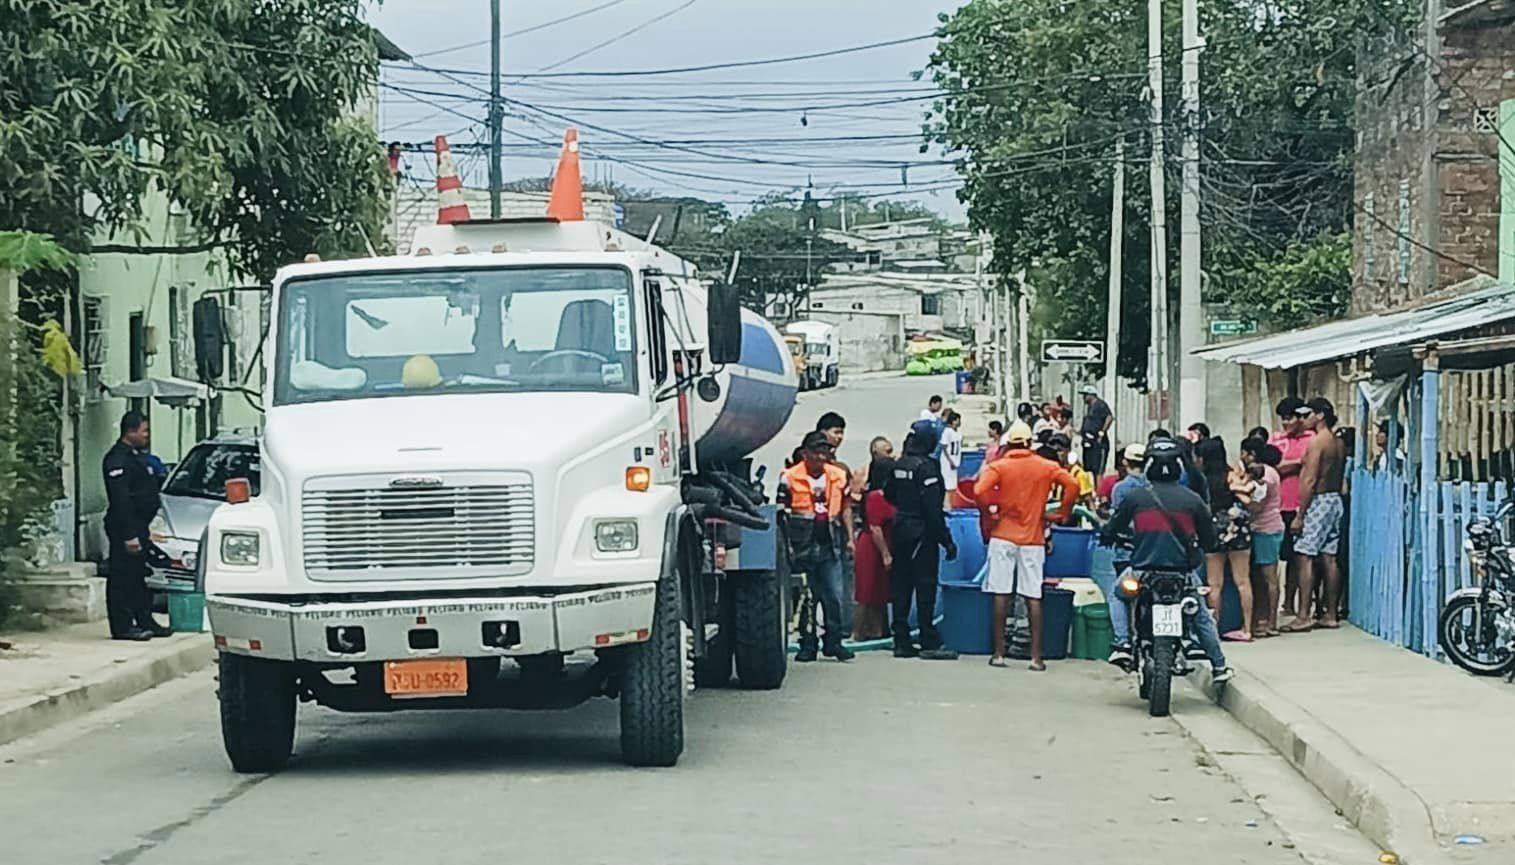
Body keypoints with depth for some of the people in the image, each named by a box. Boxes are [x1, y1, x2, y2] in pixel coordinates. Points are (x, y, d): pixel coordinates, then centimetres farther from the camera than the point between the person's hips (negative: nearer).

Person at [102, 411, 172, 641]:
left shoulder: (135, 456, 17)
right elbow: (120, 500, -22)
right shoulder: (118, 460, -16)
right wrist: (129, 535, -26)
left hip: (138, 526, 10)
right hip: (124, 528, -10)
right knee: (123, 577, -6)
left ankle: (145, 621, 22)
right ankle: (122, 627, -4)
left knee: (140, 577, 15)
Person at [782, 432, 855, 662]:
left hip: (829, 545, 3)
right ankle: (807, 645, 11)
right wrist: (784, 545, -7)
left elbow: (844, 508, 18)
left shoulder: (838, 476, 8)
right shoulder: (790, 477, -3)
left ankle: (833, 641, 7)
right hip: (802, 546, -3)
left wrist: (850, 538, 13)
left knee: (834, 596, -2)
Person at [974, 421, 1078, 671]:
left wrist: (990, 512, -2)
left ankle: (999, 653, 4)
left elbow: (979, 491, -17)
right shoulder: (1046, 467, 1)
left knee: (1001, 594, 4)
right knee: (1034, 596, 2)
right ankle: (1036, 656, -2)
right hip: (1033, 539, 1)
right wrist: (1062, 514, 2)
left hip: (1003, 536, -1)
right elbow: (1072, 485, -8)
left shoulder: (998, 466, -3)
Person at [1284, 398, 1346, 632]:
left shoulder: (1317, 441, -13)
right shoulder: (1339, 443, 14)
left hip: (1318, 501, -9)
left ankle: (1303, 616, -13)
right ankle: (1330, 614, 11)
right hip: (1335, 500, 9)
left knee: (1305, 557, -9)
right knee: (1329, 558, 9)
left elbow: (1310, 481, -17)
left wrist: (1299, 515, -16)